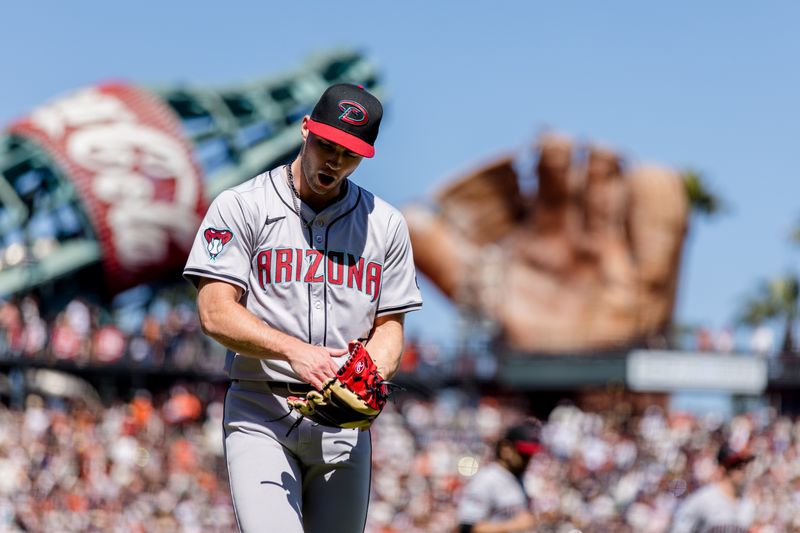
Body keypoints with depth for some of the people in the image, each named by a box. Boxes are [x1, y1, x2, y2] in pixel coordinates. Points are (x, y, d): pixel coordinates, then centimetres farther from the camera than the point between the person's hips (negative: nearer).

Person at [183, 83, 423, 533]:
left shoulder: (386, 224, 12)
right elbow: (216, 314, -8)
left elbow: (389, 326, 11)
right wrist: (293, 350, -23)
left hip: (346, 426, 4)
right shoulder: (241, 207, 1)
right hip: (260, 416, -4)